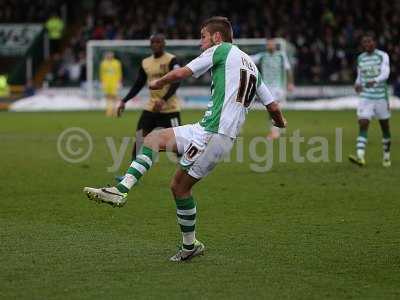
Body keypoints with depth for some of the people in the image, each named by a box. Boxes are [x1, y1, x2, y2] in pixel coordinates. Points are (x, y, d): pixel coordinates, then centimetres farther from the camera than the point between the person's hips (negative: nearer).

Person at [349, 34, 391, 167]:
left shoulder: (382, 56, -4)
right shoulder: (360, 58, 8)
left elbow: (385, 73, -17)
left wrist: (375, 81, -36)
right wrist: (357, 84, 0)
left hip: (381, 96, -2)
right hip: (365, 97, 2)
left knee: (385, 126, 10)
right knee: (363, 125, -14)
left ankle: (387, 156, 27)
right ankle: (360, 157, -26)